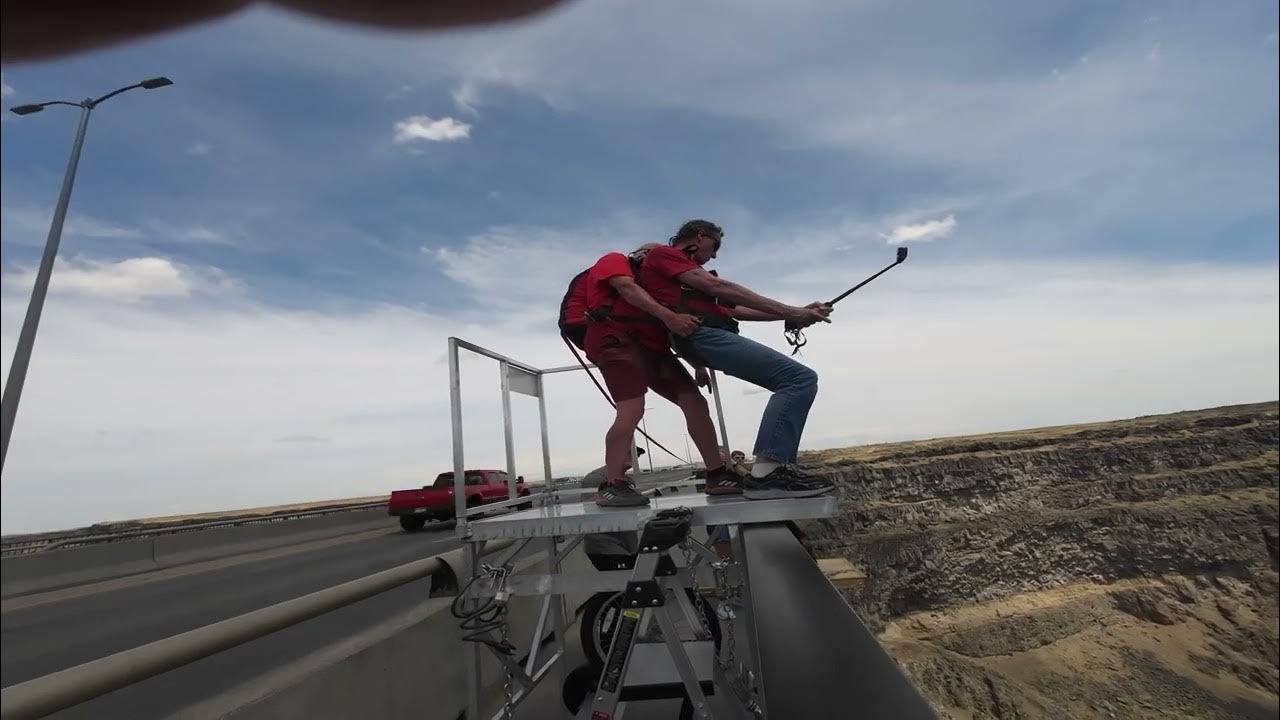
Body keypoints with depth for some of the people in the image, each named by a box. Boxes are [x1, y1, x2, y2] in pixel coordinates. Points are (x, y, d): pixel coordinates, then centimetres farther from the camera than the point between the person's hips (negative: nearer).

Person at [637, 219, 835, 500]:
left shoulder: (684, 268, 34)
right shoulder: (662, 254, 6)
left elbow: (733, 308, 26)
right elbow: (717, 286, -6)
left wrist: (793, 315, 16)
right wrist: (789, 312, -6)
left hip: (710, 337, 10)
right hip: (703, 334, -10)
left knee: (795, 382, 11)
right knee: (800, 378, -18)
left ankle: (777, 467, 2)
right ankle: (766, 472, -27)